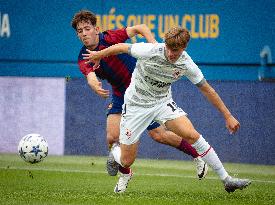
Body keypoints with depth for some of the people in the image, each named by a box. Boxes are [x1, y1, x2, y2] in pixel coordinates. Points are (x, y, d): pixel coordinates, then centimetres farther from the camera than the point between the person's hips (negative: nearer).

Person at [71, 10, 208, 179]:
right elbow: (90, 76, -31)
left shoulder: (109, 38, -18)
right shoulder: (83, 59, -10)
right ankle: (125, 173, 13)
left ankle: (198, 156, 15)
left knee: (159, 135, -4)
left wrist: (154, 45, -26)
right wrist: (95, 85, -54)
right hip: (120, 96, 4)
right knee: (113, 137, -13)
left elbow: (140, 28, -9)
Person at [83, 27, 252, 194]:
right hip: (136, 104, -2)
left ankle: (226, 179, -12)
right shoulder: (151, 51, -27)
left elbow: (207, 89, -4)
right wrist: (98, 55, 7)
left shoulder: (186, 64, -16)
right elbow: (122, 47, -9)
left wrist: (228, 116, -1)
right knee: (126, 161, -2)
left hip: (163, 102, 2)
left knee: (192, 135, -21)